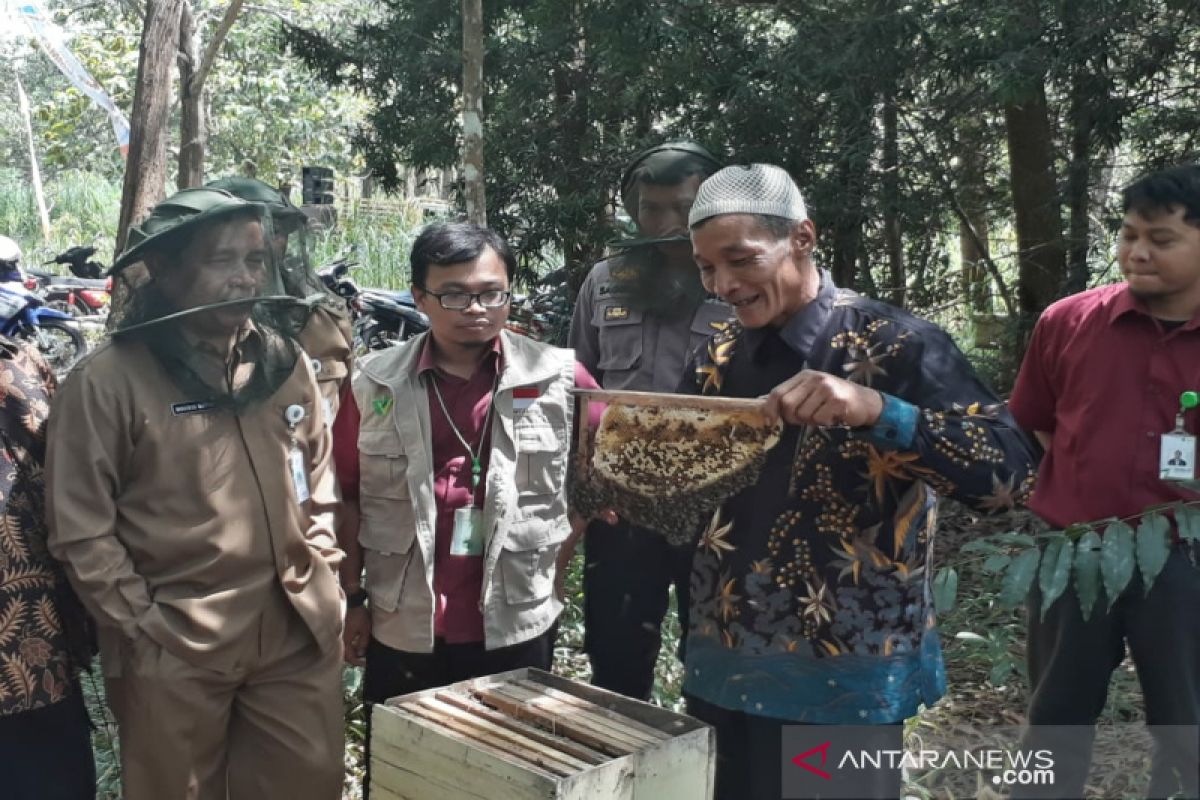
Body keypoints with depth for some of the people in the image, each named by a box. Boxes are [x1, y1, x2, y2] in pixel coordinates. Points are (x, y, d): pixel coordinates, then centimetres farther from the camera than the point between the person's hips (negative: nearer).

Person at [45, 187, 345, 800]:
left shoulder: (284, 362, 5)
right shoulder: (107, 380, -11)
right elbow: (81, 530, -9)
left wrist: (319, 542, 6)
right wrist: (141, 624, -9)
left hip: (297, 629, 4)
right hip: (172, 646, -4)